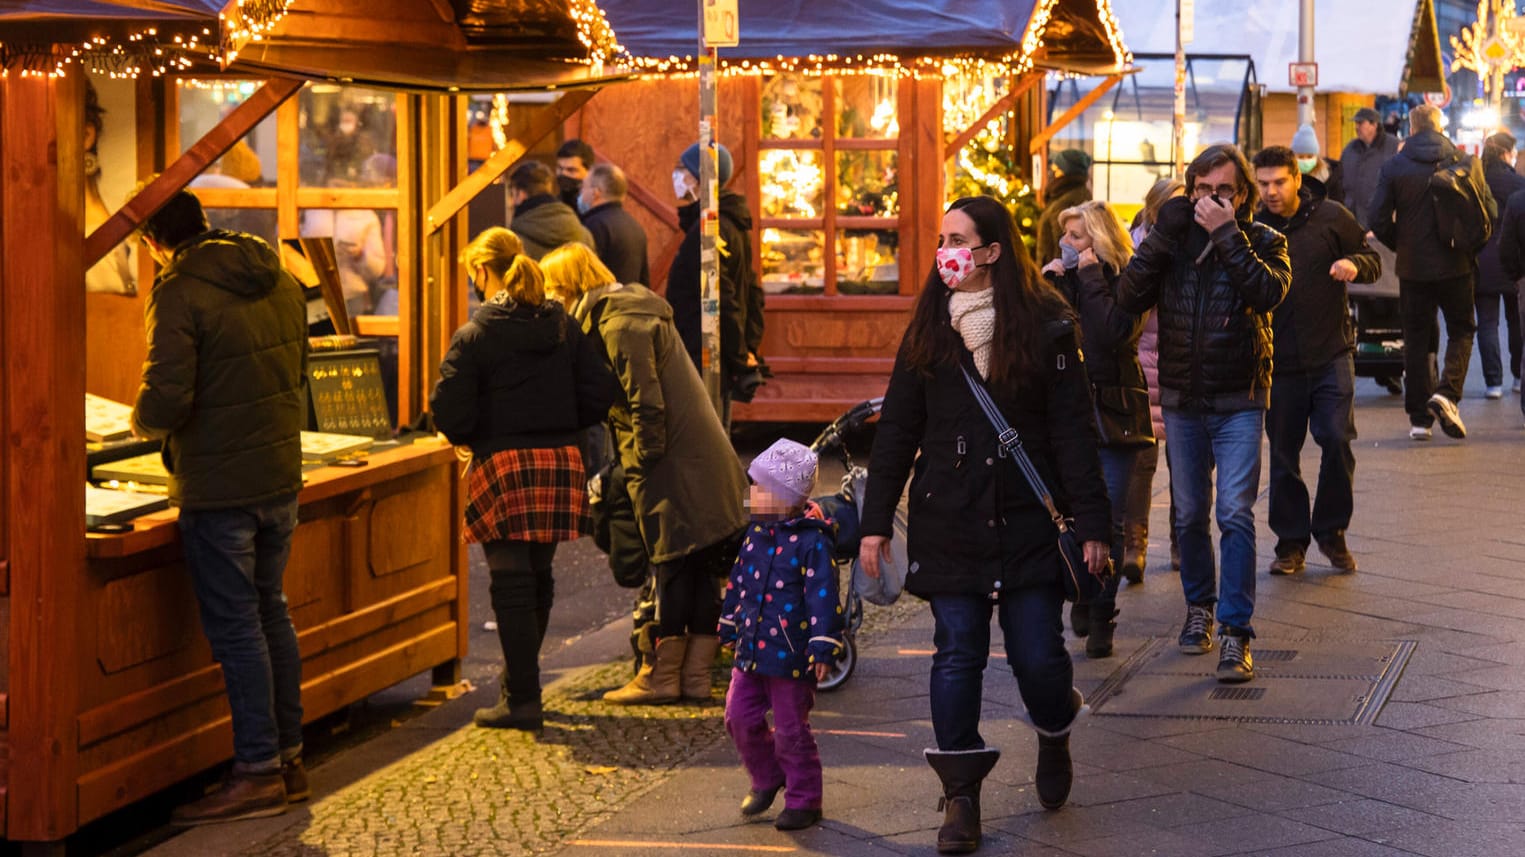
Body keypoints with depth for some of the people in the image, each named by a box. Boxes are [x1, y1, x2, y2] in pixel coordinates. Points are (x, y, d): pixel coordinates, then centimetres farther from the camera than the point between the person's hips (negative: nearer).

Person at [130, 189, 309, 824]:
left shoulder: (180, 293, -15)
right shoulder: (280, 281, 8)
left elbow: (167, 399, -20)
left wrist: (143, 421, 0)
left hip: (219, 488, -7)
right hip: (281, 476, 7)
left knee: (234, 626, -1)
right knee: (270, 614, 16)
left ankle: (258, 772, 2)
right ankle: (288, 757, 22)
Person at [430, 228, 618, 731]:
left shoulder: (474, 335, -7)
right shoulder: (565, 327, 8)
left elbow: (450, 409, -12)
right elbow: (600, 393, 5)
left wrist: (466, 439, 9)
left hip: (502, 463, -5)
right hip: (560, 462, 5)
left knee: (511, 582, -2)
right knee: (539, 576, 16)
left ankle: (522, 700, -2)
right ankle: (520, 682, 28)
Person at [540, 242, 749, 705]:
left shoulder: (620, 323, -13)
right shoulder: (636, 311, 18)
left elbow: (645, 403, -19)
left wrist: (641, 467, -15)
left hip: (675, 468, -10)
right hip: (706, 460, 10)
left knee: (672, 567, -3)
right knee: (701, 572, 9)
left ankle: (661, 676, 3)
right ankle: (695, 674, 13)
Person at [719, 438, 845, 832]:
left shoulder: (812, 541, -15)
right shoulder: (757, 532, 8)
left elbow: (824, 596, -18)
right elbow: (739, 581, 19)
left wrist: (823, 647, -21)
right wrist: (729, 626, 24)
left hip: (791, 657, -7)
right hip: (751, 650, 7)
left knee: (791, 730, 1)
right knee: (740, 717, 9)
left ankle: (804, 800, 16)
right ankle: (767, 778, 33)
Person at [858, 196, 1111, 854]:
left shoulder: (1046, 328, -2)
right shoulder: (928, 330, 5)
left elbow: (1073, 430, -2)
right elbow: (896, 429, 8)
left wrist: (1092, 523, -6)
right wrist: (875, 522, 4)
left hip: (1027, 521, -2)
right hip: (948, 522, 2)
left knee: (1038, 656, -2)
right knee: (958, 654, 0)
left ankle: (1054, 736, 31)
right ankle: (960, 796, 7)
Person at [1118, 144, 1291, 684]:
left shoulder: (1263, 242, -2)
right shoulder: (1176, 238, 3)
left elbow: (1269, 293, -23)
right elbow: (1130, 298, -9)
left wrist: (1228, 235, -24)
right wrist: (1162, 237, -18)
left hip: (1239, 401, -3)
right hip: (1182, 398, 3)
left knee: (1235, 512, -13)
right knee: (1189, 513, 14)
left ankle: (1236, 632, -12)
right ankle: (1199, 607, 34)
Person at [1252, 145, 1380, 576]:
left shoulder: (1331, 217, -1)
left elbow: (1373, 260, 7)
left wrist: (1354, 264, -16)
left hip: (1331, 353, -1)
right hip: (1278, 359, 1)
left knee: (1337, 440, -9)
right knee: (1283, 454, 6)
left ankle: (1332, 532, 10)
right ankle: (1291, 541, 18)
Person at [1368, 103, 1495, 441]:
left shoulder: (1393, 168, -5)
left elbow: (1379, 220, -7)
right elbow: (1490, 210, -2)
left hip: (1413, 268, 0)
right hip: (1456, 265, 0)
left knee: (1416, 339, 8)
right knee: (1461, 330, 12)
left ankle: (1419, 419, 7)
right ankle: (1447, 392, -12)